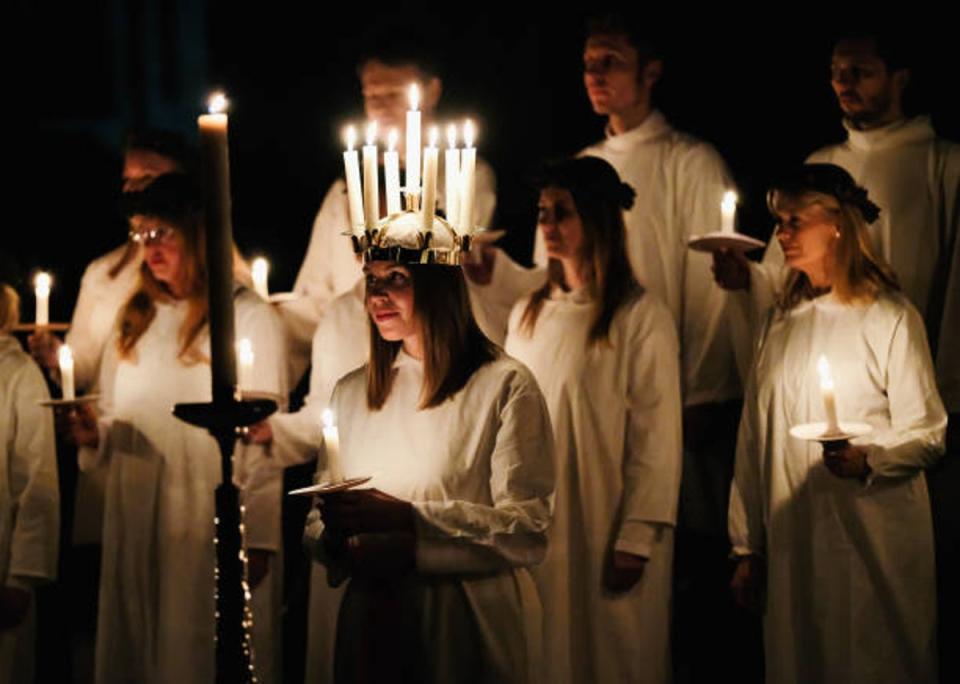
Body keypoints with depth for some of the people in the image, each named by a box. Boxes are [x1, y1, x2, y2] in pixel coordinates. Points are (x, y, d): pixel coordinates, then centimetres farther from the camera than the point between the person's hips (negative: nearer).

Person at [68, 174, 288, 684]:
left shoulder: (249, 317, -3)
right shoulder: (136, 319, 15)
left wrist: (258, 535, -14)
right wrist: (95, 435, -4)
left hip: (211, 523, -5)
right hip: (135, 520, 5)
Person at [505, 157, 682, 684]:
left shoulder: (641, 319, -8)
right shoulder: (528, 315, 10)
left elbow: (655, 438, -11)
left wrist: (637, 539, -16)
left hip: (604, 532, -5)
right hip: (533, 530, 5)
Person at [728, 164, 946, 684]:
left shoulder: (890, 318, -4)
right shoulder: (781, 322, 14)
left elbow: (928, 434, -6)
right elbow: (755, 440, 14)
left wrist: (867, 458, -26)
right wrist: (747, 547, 11)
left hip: (872, 543, -5)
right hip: (790, 542, 5)